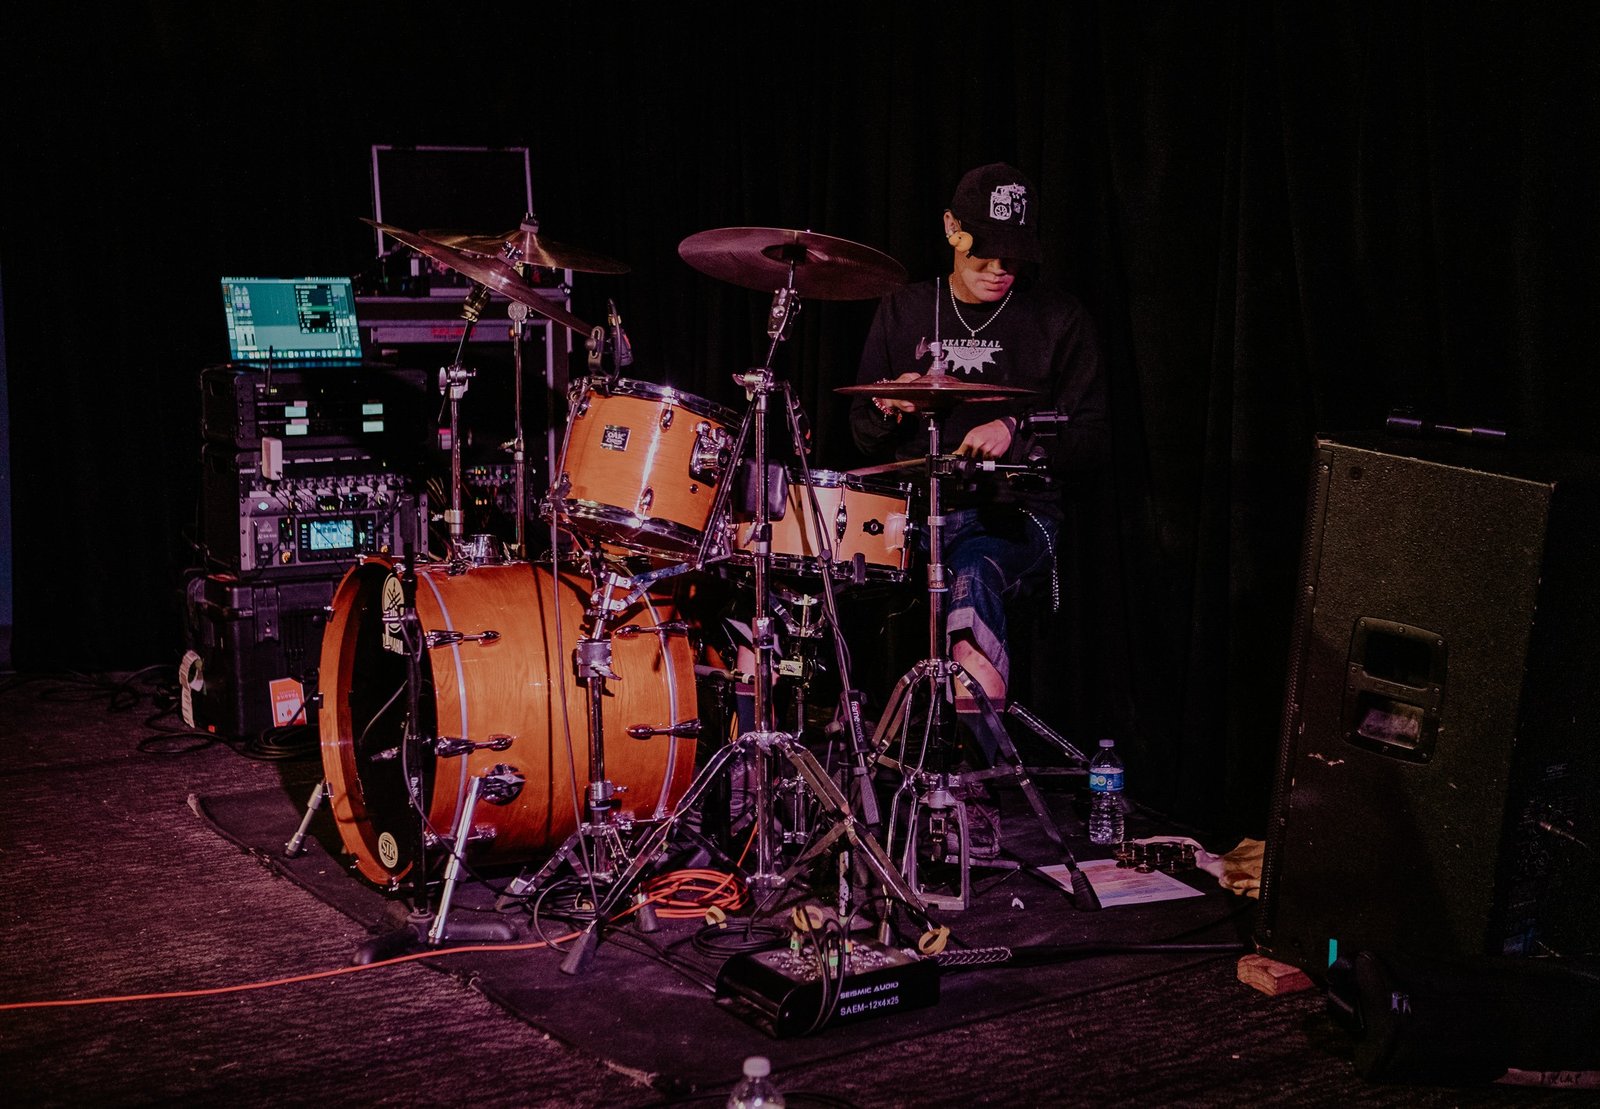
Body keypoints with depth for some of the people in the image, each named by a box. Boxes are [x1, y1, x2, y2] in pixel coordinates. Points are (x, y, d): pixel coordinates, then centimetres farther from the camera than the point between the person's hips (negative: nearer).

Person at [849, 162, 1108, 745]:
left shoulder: (1058, 320, 6)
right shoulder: (904, 312, 14)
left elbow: (1092, 436, 4)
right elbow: (864, 435, 16)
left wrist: (1017, 429, -14)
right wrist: (891, 407, -8)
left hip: (1015, 512, -3)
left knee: (973, 573, -39)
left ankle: (982, 761, -48)